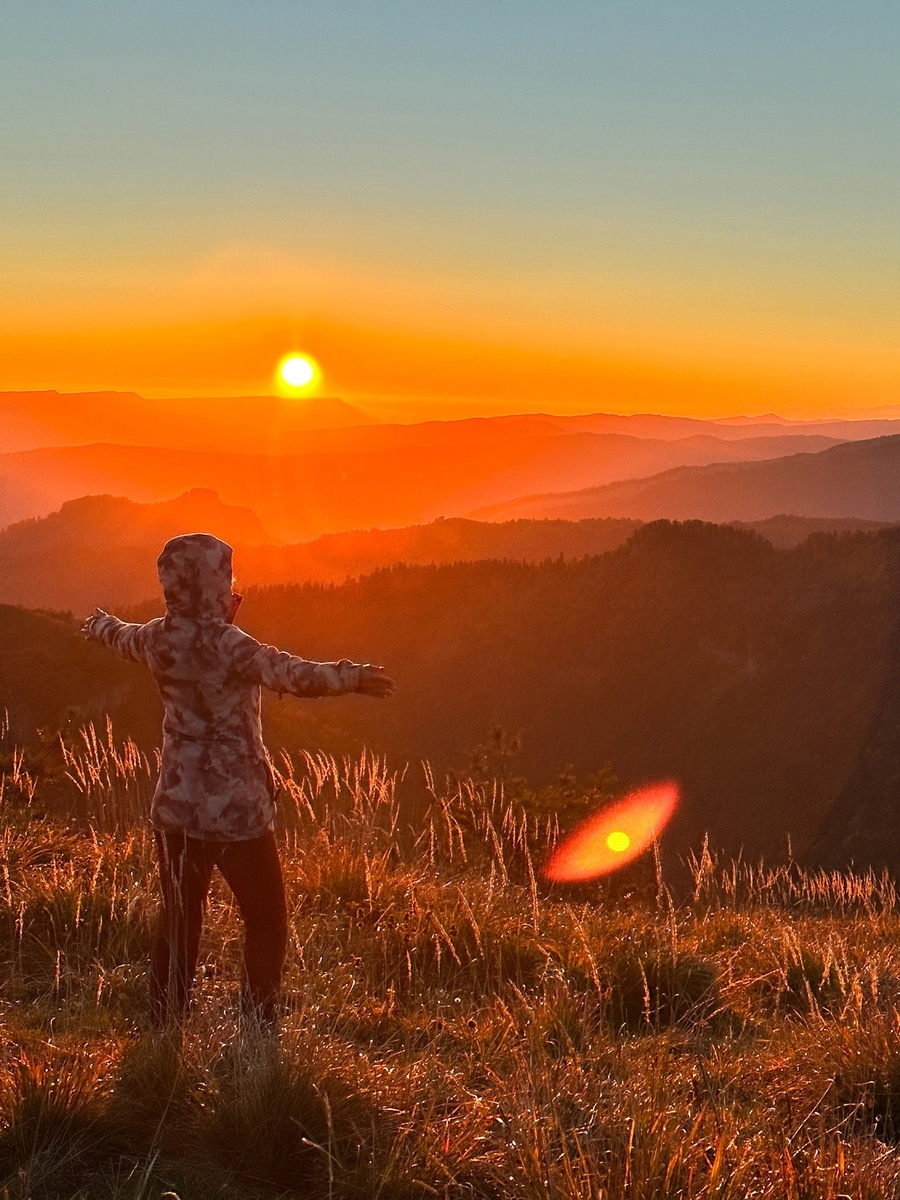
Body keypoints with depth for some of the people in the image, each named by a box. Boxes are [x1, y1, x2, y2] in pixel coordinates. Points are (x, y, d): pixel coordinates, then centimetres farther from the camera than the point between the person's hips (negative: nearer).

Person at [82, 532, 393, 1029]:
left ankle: (164, 1030, 23)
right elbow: (293, 674, -33)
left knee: (178, 920, 17)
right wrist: (352, 676, -30)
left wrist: (102, 624, 47)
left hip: (175, 806, 7)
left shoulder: (158, 638, 2)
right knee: (267, 924, 7)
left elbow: (124, 638, 26)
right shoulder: (225, 644, -19)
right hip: (236, 810, -7)